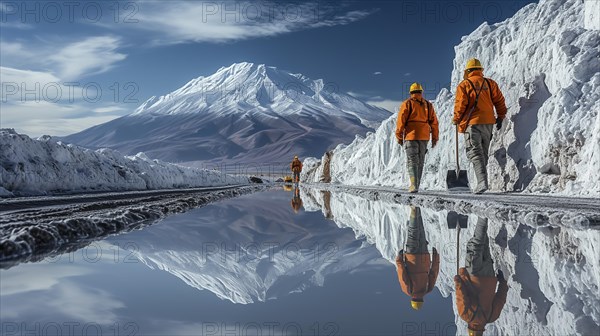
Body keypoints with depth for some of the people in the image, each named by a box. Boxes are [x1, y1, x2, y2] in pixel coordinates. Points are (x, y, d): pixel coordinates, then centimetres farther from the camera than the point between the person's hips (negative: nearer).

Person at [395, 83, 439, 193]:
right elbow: (434, 122, 9)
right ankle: (415, 185, 17)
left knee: (412, 161, -4)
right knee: (420, 161, 12)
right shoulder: (428, 105, 11)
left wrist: (399, 136, 2)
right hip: (424, 136, 4)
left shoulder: (407, 104, -1)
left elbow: (401, 120, -5)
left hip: (411, 135, -4)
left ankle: (414, 185, -18)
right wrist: (435, 137, 15)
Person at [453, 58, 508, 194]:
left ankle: (482, 181, -21)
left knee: (475, 152, -6)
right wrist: (500, 117, 18)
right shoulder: (490, 83, 8)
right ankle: (482, 181, 20)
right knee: (483, 152, 15)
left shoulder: (464, 85, -4)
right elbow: (499, 101, 8)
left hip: (472, 123, -5)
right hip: (488, 122, 5)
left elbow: (460, 104, -9)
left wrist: (456, 120, 4)